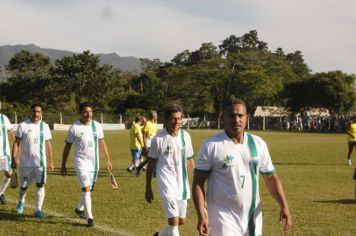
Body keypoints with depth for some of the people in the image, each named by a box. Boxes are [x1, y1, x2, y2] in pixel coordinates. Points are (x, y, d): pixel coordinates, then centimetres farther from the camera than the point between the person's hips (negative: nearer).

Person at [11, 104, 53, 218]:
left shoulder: (44, 126, 6)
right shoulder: (23, 125, -3)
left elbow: (48, 145, 11)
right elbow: (16, 143, -2)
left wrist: (50, 161, 10)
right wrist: (14, 158, -10)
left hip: (40, 162, 2)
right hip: (25, 162, -1)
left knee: (40, 185, -7)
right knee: (24, 186, 9)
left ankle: (38, 210, -1)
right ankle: (21, 201, 39)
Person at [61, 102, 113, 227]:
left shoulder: (97, 126, 2)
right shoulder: (74, 128, -8)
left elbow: (102, 143, 12)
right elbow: (67, 146, 0)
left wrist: (108, 160, 10)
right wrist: (63, 165, 2)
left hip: (94, 162, 5)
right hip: (81, 161, -4)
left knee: (88, 189, 15)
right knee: (86, 189, -14)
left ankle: (79, 208, 41)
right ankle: (89, 217, -11)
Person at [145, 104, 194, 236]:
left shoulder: (185, 136, 3)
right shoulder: (158, 139, -9)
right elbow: (151, 164, -1)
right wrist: (148, 188, 2)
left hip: (182, 182, 5)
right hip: (166, 182, -5)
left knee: (181, 221, 13)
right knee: (174, 220, -15)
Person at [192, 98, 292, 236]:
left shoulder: (258, 144, 6)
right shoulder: (211, 146, -7)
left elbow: (270, 177, 11)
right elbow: (198, 182, -8)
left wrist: (284, 206, -1)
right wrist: (201, 215, -19)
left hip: (252, 218, 5)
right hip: (223, 219, -5)